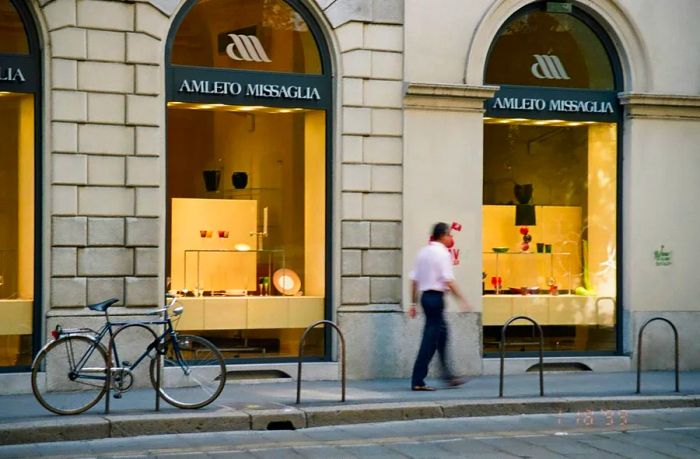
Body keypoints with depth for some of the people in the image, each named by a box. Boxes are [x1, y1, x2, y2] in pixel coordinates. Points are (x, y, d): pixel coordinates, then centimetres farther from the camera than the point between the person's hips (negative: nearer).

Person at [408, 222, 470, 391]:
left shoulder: (423, 252, 13)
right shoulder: (442, 253, -11)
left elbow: (414, 280, 13)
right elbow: (448, 280, -18)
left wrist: (413, 303, 16)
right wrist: (462, 300, -13)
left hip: (425, 295, 9)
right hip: (436, 296, -9)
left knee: (441, 334, 19)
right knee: (430, 340, -6)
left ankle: (448, 375, 25)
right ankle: (418, 381, -7)